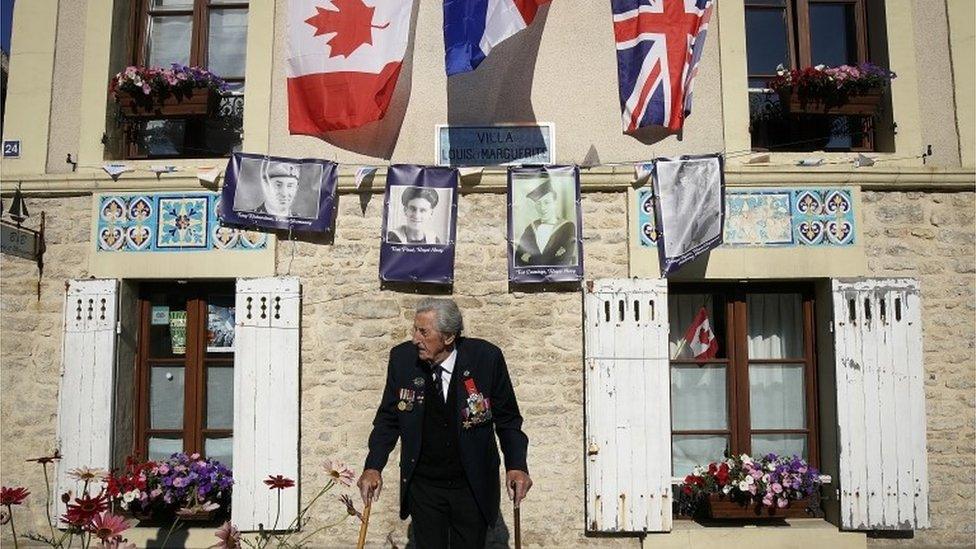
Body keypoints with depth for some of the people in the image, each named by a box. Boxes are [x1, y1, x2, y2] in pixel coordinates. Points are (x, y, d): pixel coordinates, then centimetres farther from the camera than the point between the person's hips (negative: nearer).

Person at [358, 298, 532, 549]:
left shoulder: (486, 357, -15)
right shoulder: (402, 358, -9)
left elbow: (507, 419, -5)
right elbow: (388, 418, 1)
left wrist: (517, 465, -18)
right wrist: (373, 467, -12)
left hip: (473, 487, -1)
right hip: (422, 487, 1)